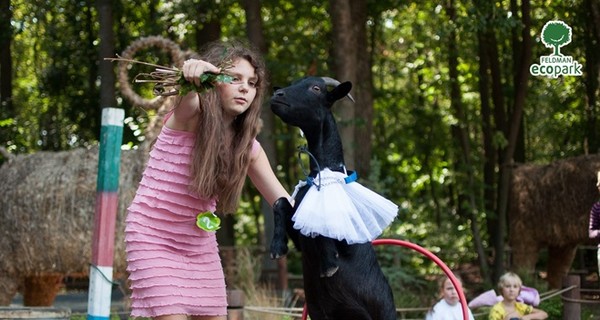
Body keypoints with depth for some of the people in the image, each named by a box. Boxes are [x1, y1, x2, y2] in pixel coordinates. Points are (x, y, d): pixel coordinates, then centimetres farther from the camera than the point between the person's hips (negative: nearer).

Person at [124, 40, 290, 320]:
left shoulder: (247, 146, 1)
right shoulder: (189, 117, -14)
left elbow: (283, 202, 2)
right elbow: (190, 95, -38)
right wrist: (198, 69, -61)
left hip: (200, 244, 6)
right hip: (153, 239, -6)